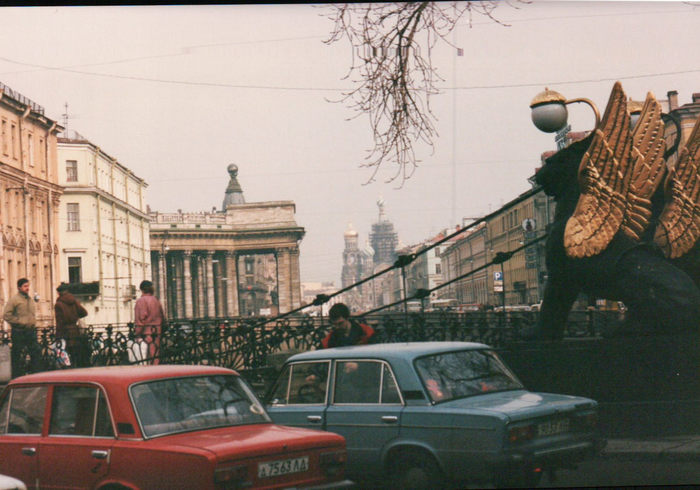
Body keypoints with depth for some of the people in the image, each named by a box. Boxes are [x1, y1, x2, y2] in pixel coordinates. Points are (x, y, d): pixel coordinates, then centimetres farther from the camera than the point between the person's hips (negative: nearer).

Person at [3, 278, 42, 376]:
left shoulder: (30, 300, 15)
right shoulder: (14, 300, -8)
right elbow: (6, 315, -13)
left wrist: (33, 322, 13)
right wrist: (19, 321, -14)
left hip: (31, 331, 7)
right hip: (19, 332, -7)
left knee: (37, 353, 3)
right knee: (17, 356, 0)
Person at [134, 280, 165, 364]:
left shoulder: (141, 301, -8)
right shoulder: (156, 300, 14)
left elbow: (141, 319, -15)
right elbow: (162, 317, 17)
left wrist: (137, 334, -12)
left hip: (146, 332, -7)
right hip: (157, 331, 7)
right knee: (155, 355, 10)